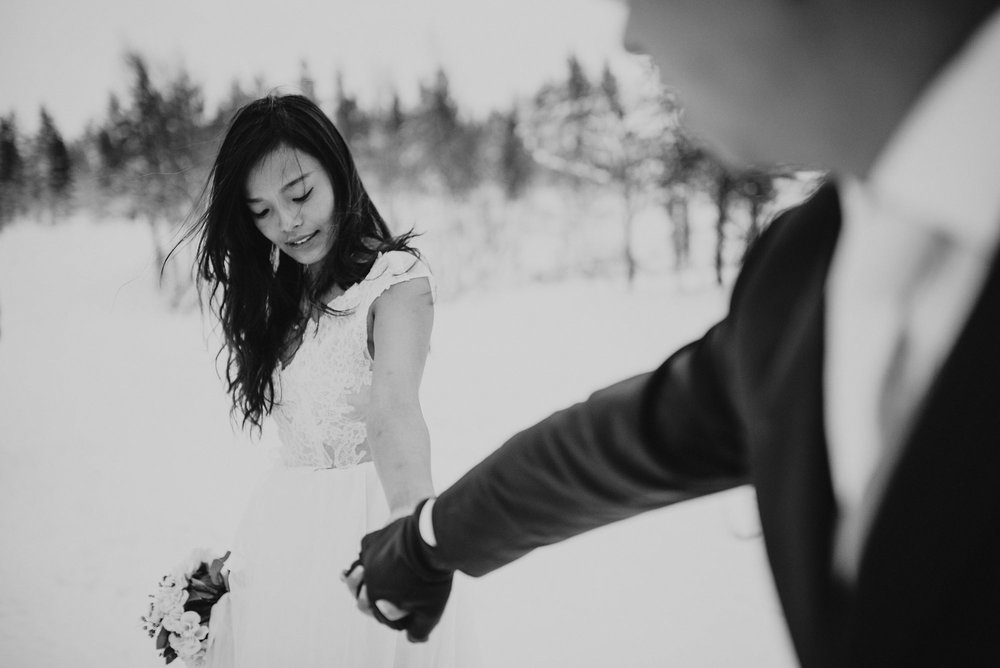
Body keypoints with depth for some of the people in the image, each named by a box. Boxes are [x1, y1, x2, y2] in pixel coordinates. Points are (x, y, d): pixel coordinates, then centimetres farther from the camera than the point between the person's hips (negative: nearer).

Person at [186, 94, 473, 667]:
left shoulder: (397, 277, -11)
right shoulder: (278, 297, 10)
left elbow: (394, 406, -28)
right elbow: (301, 429, 2)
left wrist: (414, 514, -45)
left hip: (369, 529, -6)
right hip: (283, 530, 6)